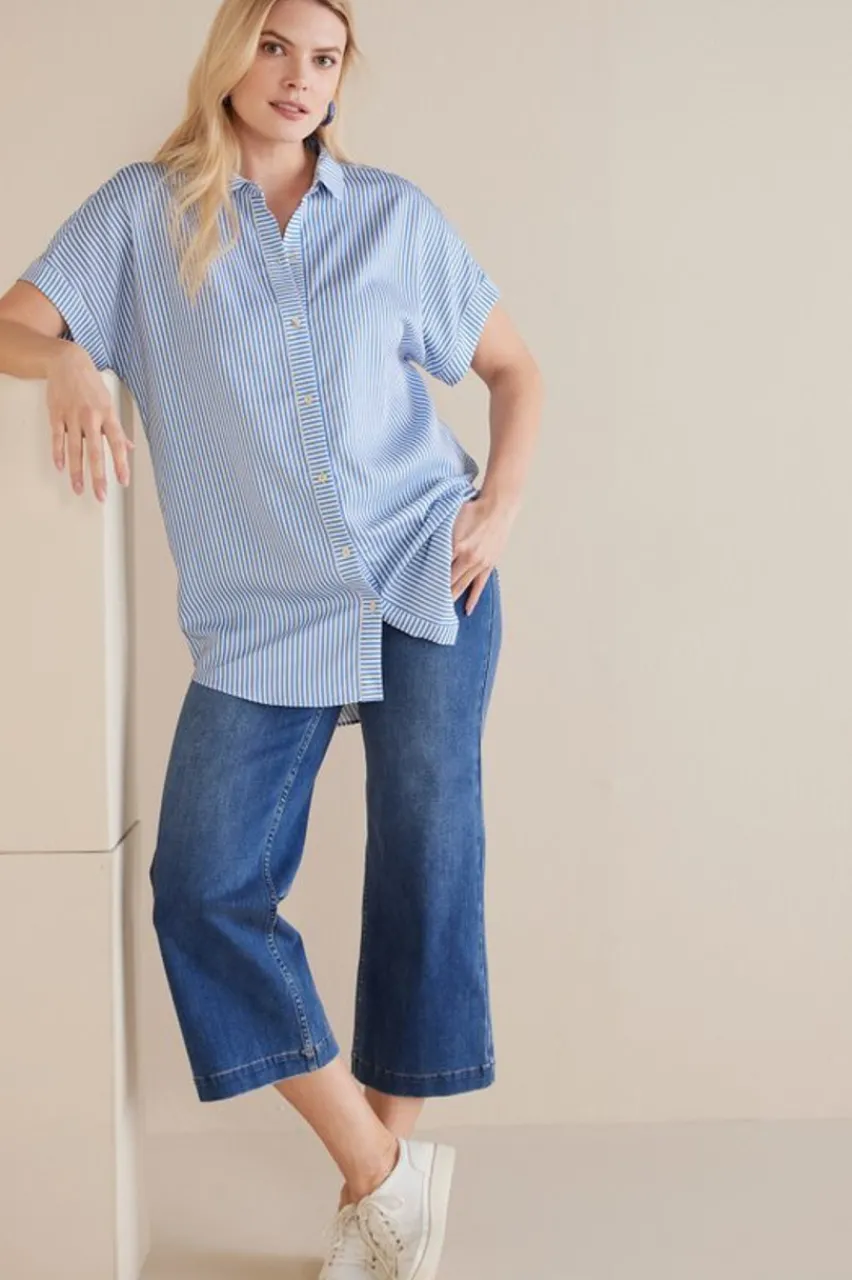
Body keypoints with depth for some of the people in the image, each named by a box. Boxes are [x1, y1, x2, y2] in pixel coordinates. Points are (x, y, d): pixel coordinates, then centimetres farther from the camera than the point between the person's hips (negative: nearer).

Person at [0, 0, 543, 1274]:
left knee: (427, 865, 0)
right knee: (205, 889, -9)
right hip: (262, 613, 0)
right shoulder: (146, 211, 7)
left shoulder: (395, 214, 8)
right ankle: (381, 1169, 5)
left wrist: (502, 504, 1)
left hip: (425, 579, 0)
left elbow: (513, 366, 15)